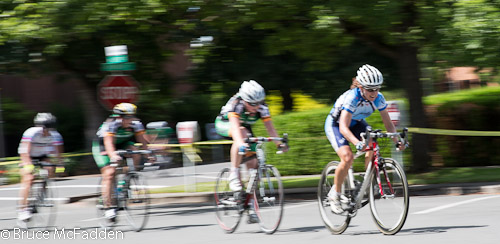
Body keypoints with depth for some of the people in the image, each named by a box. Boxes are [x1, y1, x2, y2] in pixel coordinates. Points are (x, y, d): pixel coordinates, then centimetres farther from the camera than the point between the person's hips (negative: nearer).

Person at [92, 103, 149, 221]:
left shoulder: (135, 124, -22)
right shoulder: (111, 124, -35)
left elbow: (142, 140, -26)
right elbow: (108, 141, -47)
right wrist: (113, 155, -64)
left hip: (121, 144, 4)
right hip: (102, 146, -4)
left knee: (135, 152, -24)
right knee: (109, 173, -18)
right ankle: (108, 207, -15)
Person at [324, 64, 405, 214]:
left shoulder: (378, 98, -20)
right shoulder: (351, 97, -36)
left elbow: (388, 123, -13)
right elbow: (344, 128, -42)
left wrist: (396, 140, -30)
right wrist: (357, 143, -58)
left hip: (356, 123, 5)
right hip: (335, 125, -5)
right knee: (347, 157, -27)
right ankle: (335, 194, -9)